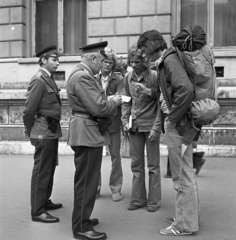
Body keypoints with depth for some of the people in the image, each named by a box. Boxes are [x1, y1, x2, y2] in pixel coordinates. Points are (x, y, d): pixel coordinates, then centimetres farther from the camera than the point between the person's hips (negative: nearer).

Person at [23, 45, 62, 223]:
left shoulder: (49, 79, 12)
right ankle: (37, 211, 9)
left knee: (49, 169, 18)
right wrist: (30, 130, -6)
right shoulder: (38, 80, -16)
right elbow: (29, 109, -17)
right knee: (41, 171, -1)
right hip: (44, 133, -9)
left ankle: (45, 201, 32)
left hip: (52, 132, 9)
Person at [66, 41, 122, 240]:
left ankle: (82, 218, 34)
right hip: (87, 133, -11)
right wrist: (114, 102, -7)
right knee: (86, 181, -2)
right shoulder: (82, 76, -19)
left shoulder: (82, 74, 15)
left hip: (87, 133, 11)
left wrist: (109, 102, 6)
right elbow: (98, 107, -24)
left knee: (86, 179, 20)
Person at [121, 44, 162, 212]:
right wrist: (125, 121, 1)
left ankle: (154, 200, 17)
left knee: (153, 165, 5)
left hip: (151, 124, -4)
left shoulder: (154, 76, -10)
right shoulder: (128, 78, 5)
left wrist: (156, 127, -15)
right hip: (134, 126, 5)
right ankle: (138, 199, 21)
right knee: (136, 165, 10)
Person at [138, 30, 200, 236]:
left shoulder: (170, 60, -16)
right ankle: (190, 214, 35)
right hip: (181, 122, 10)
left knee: (183, 175, 1)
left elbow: (186, 89, -31)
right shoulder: (166, 61, 13)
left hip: (178, 124, -10)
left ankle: (185, 224, 14)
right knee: (185, 172, 20)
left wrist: (173, 117, -20)